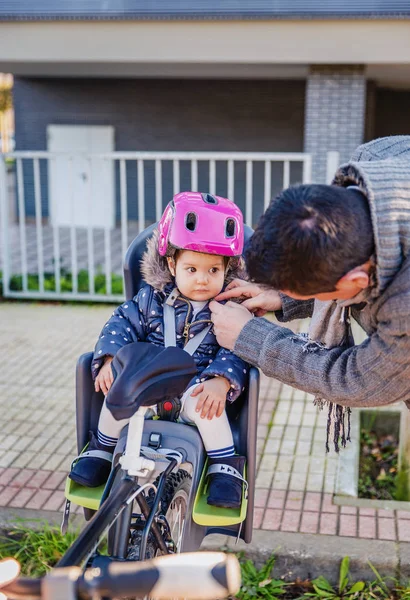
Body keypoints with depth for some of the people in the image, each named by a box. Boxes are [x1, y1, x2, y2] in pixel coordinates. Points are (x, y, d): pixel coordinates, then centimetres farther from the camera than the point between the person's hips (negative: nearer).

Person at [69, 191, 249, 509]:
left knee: (205, 405, -34)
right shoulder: (152, 298, 0)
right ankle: (102, 450, 8)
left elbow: (236, 350, -13)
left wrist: (220, 381, -32)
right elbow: (123, 322, 2)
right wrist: (110, 359, -16)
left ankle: (226, 468, -9)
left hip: (196, 388, -2)